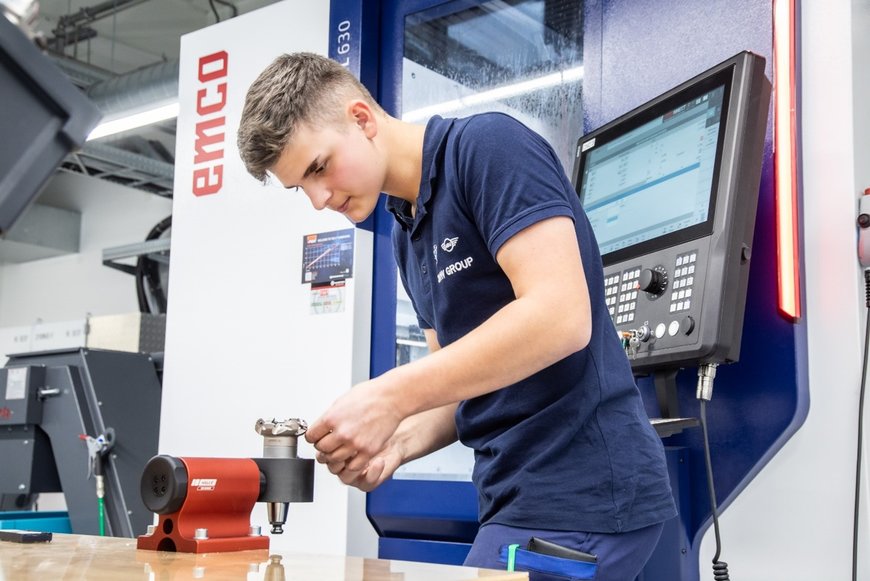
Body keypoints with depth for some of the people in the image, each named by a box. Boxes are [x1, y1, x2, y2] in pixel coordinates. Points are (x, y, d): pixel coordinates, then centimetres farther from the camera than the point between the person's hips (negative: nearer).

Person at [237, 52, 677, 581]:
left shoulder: (489, 147, -11)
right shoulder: (408, 233, 15)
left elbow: (561, 317, -23)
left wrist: (390, 397, -21)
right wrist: (399, 441, -2)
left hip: (580, 494, -8)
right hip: (522, 497, 9)